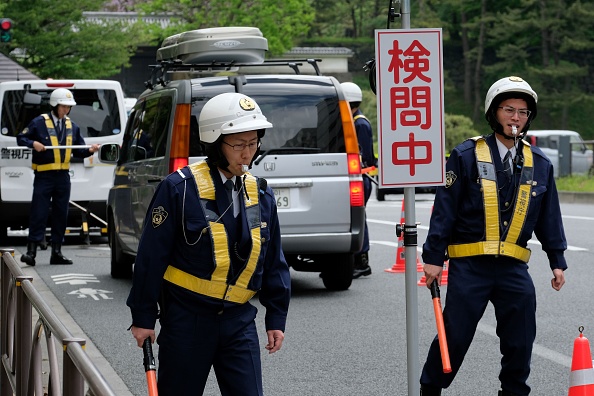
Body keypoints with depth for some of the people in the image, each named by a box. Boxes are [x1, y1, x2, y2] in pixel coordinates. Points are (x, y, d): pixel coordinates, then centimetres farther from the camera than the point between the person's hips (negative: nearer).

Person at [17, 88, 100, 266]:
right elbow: (21, 138, 0)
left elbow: (78, 150, 15)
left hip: (63, 177, 5)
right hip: (43, 176, -5)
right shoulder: (39, 123, -3)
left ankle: (56, 252, 14)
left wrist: (89, 150, -4)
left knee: (61, 214, 7)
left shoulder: (72, 126, 13)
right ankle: (31, 251, -6)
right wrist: (33, 143, -19)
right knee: (39, 213, -8)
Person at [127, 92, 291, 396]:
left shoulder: (261, 195, 6)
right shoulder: (180, 188, -10)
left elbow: (274, 262, 14)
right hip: (187, 317, -4)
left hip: (239, 320, 4)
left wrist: (276, 318, 11)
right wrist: (143, 317, -7)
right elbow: (151, 256, -8)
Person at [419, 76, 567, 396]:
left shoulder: (539, 164, 10)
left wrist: (557, 261, 13)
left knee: (520, 342, 3)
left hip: (514, 267, 3)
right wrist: (433, 257, -7)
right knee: (454, 337, 1)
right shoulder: (467, 156, -2)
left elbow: (549, 217, 17)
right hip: (469, 265, -3)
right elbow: (444, 209, -4)